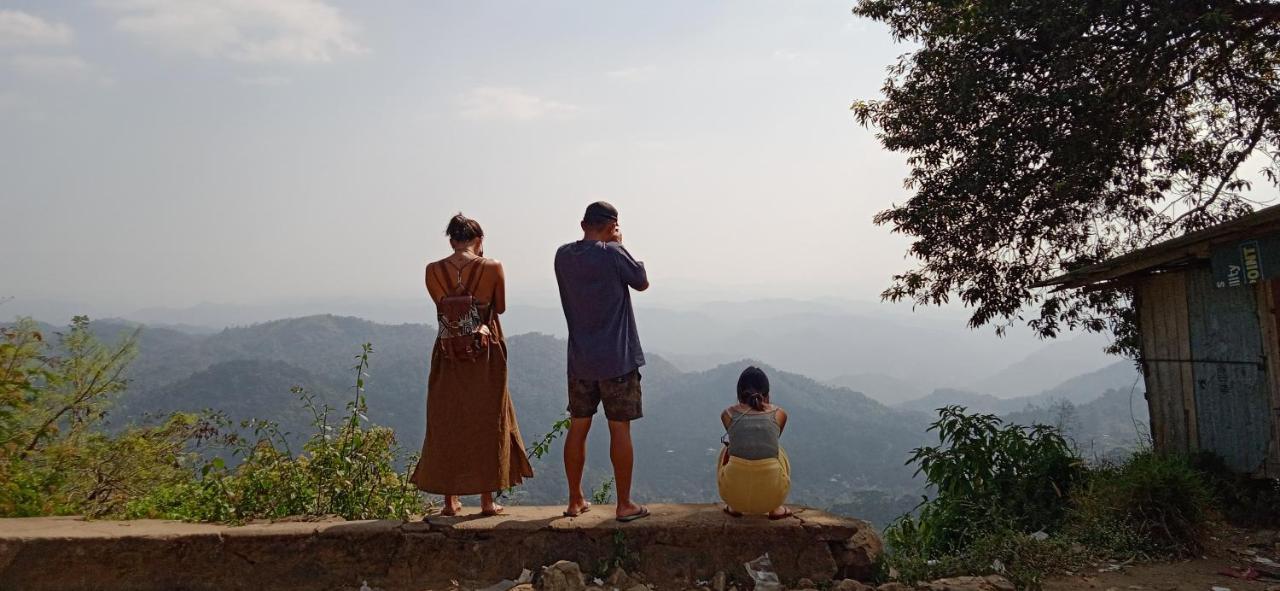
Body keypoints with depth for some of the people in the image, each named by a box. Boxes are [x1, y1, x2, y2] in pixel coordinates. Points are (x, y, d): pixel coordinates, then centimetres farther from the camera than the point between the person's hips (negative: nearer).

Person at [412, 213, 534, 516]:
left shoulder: (433, 270, -2)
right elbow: (500, 307, 5)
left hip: (448, 356, 2)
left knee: (447, 423, 12)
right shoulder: (492, 267, -7)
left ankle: (450, 500, 18)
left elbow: (442, 305, 8)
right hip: (486, 354, -1)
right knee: (487, 423, 9)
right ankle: (487, 499, 14)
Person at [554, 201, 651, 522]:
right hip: (617, 359, -5)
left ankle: (575, 501, 22)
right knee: (620, 429, 3)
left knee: (578, 427, 12)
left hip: (579, 360, 5)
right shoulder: (613, 254, -15)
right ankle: (624, 505, 10)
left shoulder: (563, 256, 3)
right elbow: (642, 282, 1)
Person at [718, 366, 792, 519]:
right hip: (771, 494, 1)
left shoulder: (728, 414, 12)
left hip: (734, 490, 0)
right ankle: (775, 508, 27)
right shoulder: (780, 414, 13)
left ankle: (734, 506, 28)